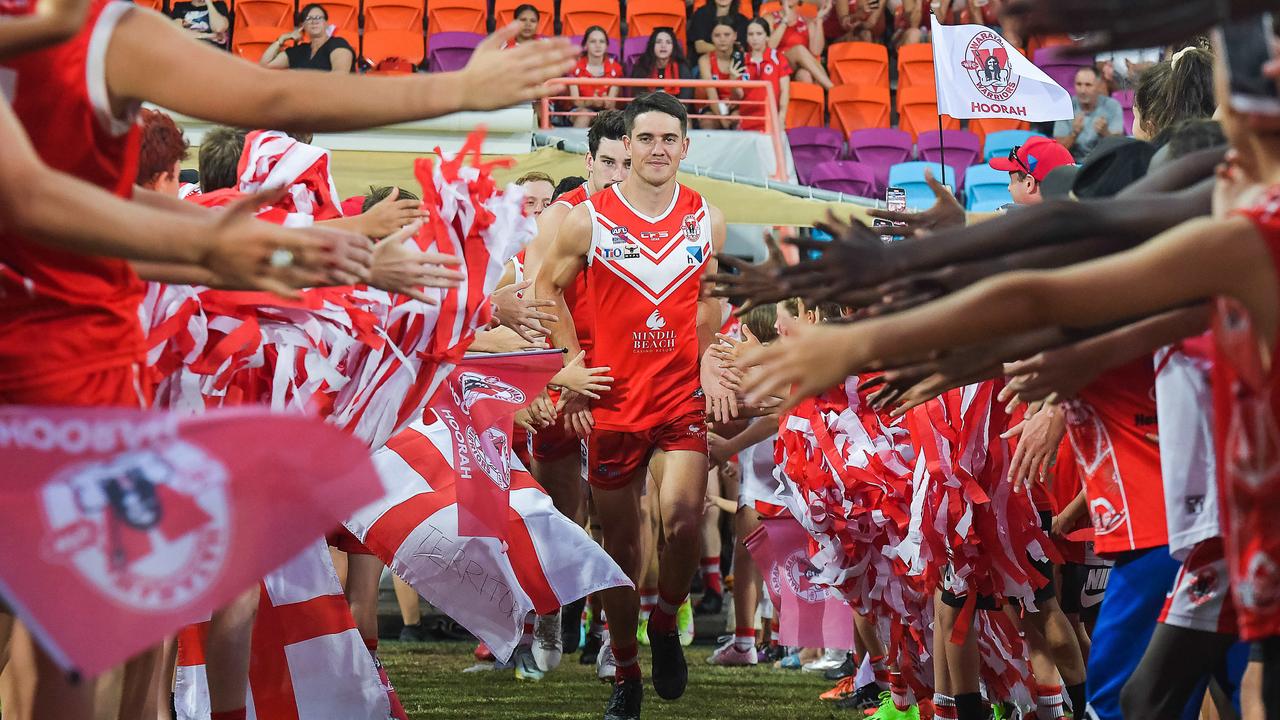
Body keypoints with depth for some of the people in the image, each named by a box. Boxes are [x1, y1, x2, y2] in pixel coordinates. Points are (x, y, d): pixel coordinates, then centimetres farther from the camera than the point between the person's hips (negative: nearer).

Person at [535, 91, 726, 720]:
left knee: (682, 518, -22)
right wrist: (574, 361, 1)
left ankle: (665, 623, 6)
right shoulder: (589, 220, -4)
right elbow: (548, 287, 7)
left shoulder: (707, 220, 3)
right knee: (620, 543, 7)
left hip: (684, 395, 0)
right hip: (614, 401, 0)